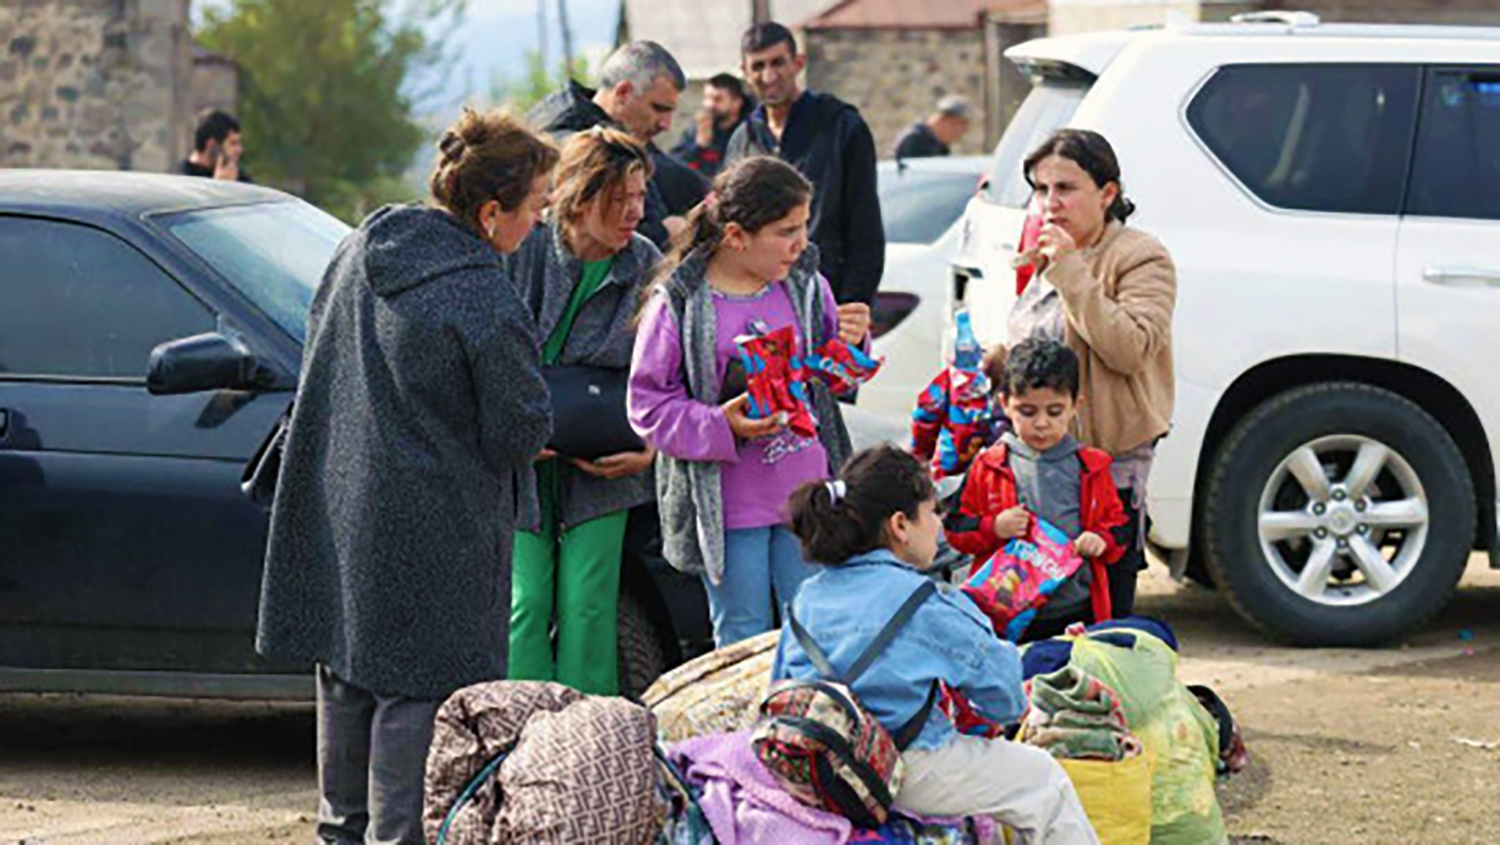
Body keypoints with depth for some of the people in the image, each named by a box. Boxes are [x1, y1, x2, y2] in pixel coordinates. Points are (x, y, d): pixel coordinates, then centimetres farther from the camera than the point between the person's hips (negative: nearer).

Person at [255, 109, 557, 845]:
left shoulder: (358, 251, 1)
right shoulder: (486, 306, -22)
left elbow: (318, 355, 15)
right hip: (428, 530, -8)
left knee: (348, 681, 19)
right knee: (416, 697, 0)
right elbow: (522, 430, -15)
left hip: (338, 516, 8)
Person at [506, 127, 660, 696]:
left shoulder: (648, 269, -3)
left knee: (588, 609, 0)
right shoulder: (525, 252, -11)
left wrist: (651, 450, -8)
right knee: (524, 603, -5)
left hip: (603, 469, 2)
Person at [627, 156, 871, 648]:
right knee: (742, 641, 5)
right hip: (728, 507, -4)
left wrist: (852, 344, -7)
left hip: (805, 494, 4)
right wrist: (720, 427, -20)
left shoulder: (807, 285, 3)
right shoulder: (677, 304, -11)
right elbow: (648, 405, -7)